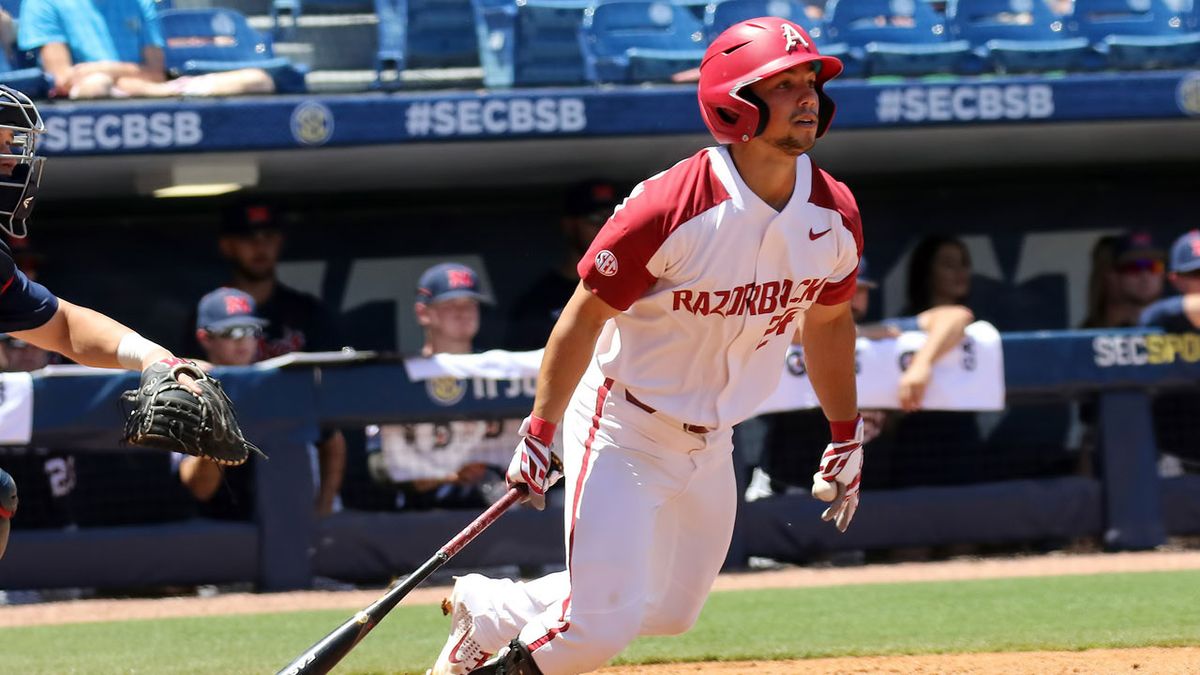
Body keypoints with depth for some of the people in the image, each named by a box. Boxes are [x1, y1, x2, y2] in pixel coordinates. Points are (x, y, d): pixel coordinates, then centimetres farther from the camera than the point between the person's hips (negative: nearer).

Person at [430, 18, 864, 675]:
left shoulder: (834, 215, -8)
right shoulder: (669, 207, -26)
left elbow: (828, 320, 11)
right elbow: (585, 314, -18)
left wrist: (846, 439, 16)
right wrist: (539, 433, -18)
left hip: (711, 441, 7)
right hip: (624, 428, -7)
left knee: (670, 611, 15)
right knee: (604, 622, -14)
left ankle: (483, 608, 33)